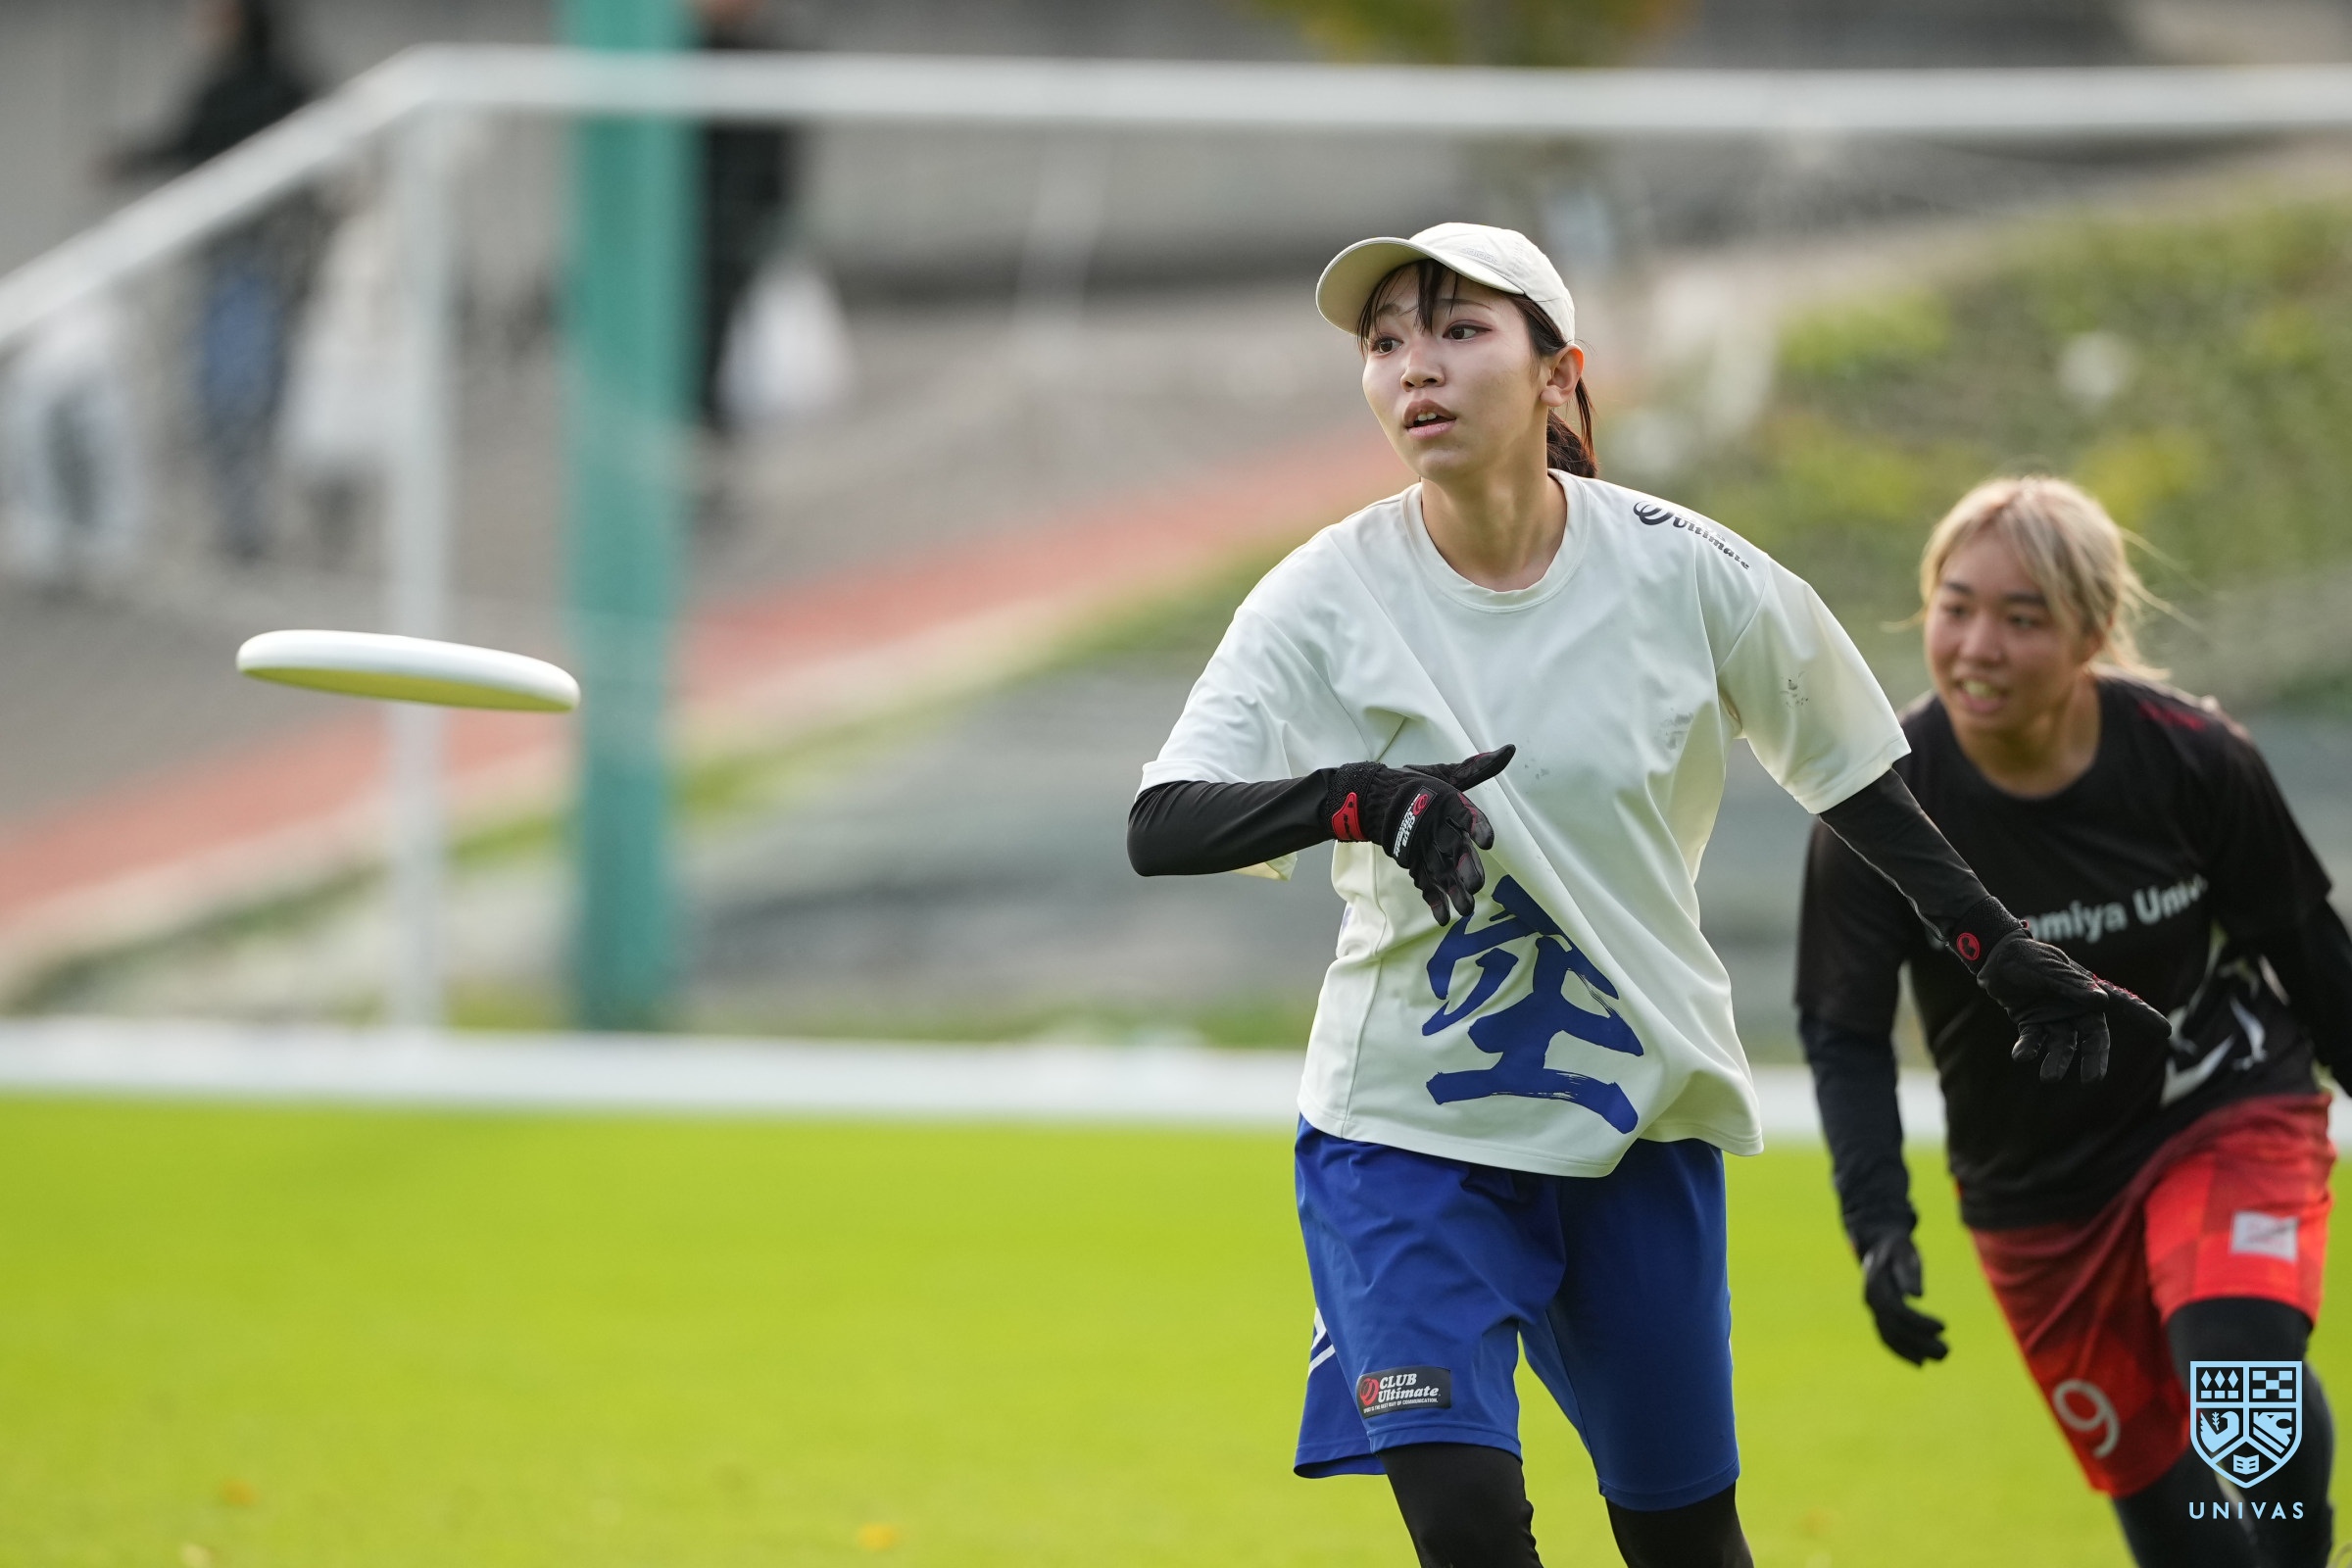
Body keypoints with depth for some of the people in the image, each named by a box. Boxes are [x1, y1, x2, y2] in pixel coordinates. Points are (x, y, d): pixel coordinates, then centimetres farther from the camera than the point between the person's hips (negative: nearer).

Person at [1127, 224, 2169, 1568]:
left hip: (1639, 1116, 1)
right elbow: (1160, 828, -18)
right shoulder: (1328, 599, -9)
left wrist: (2009, 957, 6)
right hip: (1405, 1122, -1)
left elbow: (1853, 779, 7)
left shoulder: (1684, 574, -7)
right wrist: (1363, 794, -35)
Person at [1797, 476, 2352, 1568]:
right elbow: (1842, 1031, -11)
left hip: (2227, 1118, -2)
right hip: (2038, 1187, 2)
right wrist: (1877, 1224, -24)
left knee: (2241, 1375, -30)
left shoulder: (2190, 757, -18)